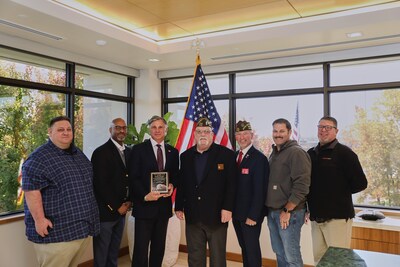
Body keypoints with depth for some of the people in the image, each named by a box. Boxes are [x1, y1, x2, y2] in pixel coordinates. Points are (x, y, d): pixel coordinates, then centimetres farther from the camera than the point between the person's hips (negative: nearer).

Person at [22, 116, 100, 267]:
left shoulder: (78, 154, 13)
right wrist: (40, 220, -21)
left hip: (83, 227, 8)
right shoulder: (39, 158, -12)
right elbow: (32, 191, -17)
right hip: (56, 231, -7)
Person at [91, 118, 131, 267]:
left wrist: (128, 201, 1)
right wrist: (116, 207, -12)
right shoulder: (101, 152, -10)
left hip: (121, 210, 6)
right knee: (101, 254, 4)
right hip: (105, 211, -6)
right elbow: (100, 183, -15)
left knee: (114, 252, 15)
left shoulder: (128, 152, 11)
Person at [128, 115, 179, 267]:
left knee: (159, 247, 12)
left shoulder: (173, 152, 10)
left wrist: (172, 185, -6)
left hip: (164, 206, 4)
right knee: (141, 248, -2)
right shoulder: (138, 149, -2)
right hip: (144, 205, -4)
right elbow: (133, 178, -5)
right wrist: (145, 196, -18)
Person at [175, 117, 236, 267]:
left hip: (216, 215, -3)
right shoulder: (186, 156, 9)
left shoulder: (226, 154, -4)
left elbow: (231, 184, -8)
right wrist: (178, 207, 7)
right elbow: (181, 184, 11)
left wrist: (228, 208, -14)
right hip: (192, 216, 4)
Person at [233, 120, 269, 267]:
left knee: (252, 248, 3)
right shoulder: (234, 156, 8)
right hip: (237, 212, 6)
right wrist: (231, 208, 4)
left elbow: (260, 190, -16)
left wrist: (253, 216, -18)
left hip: (251, 215, -6)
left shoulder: (259, 158, -12)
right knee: (244, 247, 17)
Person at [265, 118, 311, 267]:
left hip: (289, 212, -8)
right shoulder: (274, 153, 14)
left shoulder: (296, 152, -12)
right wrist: (270, 209, 14)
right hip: (272, 211, 8)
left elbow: (302, 186, -18)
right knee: (279, 253, 16)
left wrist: (287, 210, -16)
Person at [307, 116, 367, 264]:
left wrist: (339, 193, -3)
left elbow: (360, 183, -10)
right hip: (316, 216, 6)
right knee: (319, 258, 13)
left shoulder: (344, 153, -7)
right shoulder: (311, 154, 10)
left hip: (338, 216, -6)